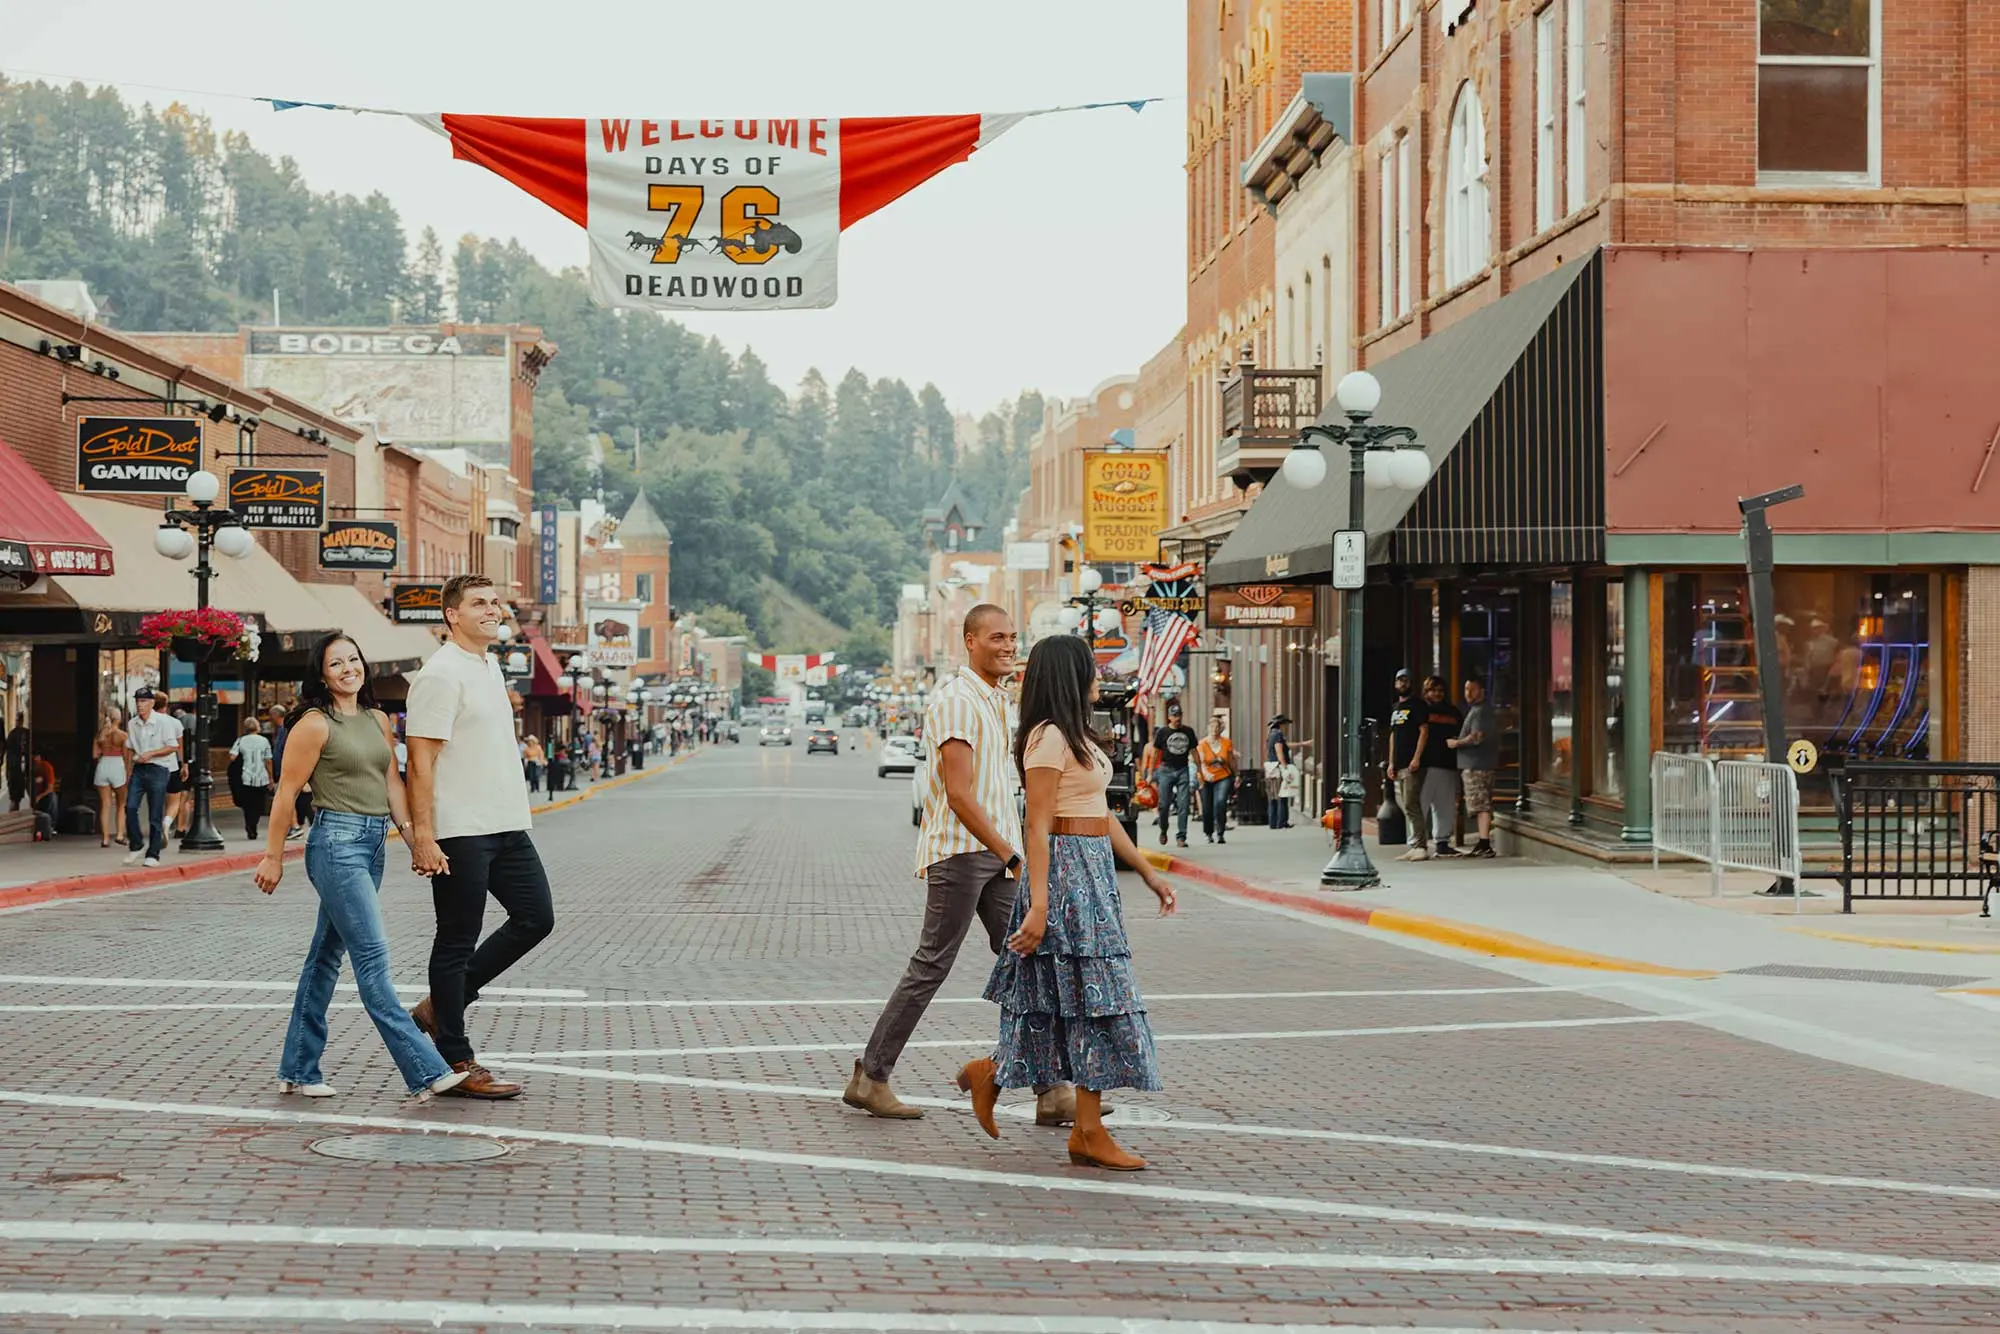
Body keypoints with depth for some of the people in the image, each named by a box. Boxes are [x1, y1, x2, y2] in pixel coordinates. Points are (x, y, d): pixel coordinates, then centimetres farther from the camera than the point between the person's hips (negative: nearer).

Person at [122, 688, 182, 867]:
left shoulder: (163, 721, -6)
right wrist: (134, 756, 0)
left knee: (155, 815, -2)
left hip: (158, 769, -4)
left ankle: (153, 854, 6)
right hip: (139, 769, 4)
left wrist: (150, 754, -15)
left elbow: (173, 746, -7)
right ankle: (136, 846, 7)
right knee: (130, 807, -10)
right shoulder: (133, 724, 9)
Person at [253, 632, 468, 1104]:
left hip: (372, 844, 8)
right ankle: (426, 1073, -15)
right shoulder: (314, 724, -8)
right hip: (337, 843, -8)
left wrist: (409, 829, 0)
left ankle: (298, 1070, 21)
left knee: (327, 956, 13)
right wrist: (273, 856, -4)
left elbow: (391, 782, 14)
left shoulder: (378, 720, 14)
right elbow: (287, 792, -6)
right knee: (373, 957, -10)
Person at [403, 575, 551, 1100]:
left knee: (535, 918, 9)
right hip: (459, 834, -9)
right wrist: (423, 838, -21)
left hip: (507, 825, 9)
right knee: (457, 941, -1)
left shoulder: (490, 667, 16)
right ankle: (454, 1063, 6)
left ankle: (440, 1005, 20)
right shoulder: (441, 674, -13)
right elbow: (421, 762, -17)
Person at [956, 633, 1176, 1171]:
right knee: (1095, 1000, -6)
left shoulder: (1078, 737, 17)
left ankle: (989, 1073, 19)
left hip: (1094, 874, 10)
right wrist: (1038, 905, -22)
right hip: (1066, 870, -10)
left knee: (1072, 1001, 9)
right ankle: (1089, 1133, 0)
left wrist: (1149, 872, 21)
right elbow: (1038, 827, -18)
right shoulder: (1049, 738, -13)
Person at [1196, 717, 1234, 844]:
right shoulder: (1202, 744, -8)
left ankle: (1220, 834, -14)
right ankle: (1208, 833, 31)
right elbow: (1201, 762, -19)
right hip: (1207, 780, 0)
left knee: (1220, 803, -22)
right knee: (1207, 809, 4)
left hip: (1223, 778, 0)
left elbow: (1231, 761, 11)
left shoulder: (1227, 743, -1)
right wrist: (1206, 774, -37)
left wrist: (1236, 776, 19)